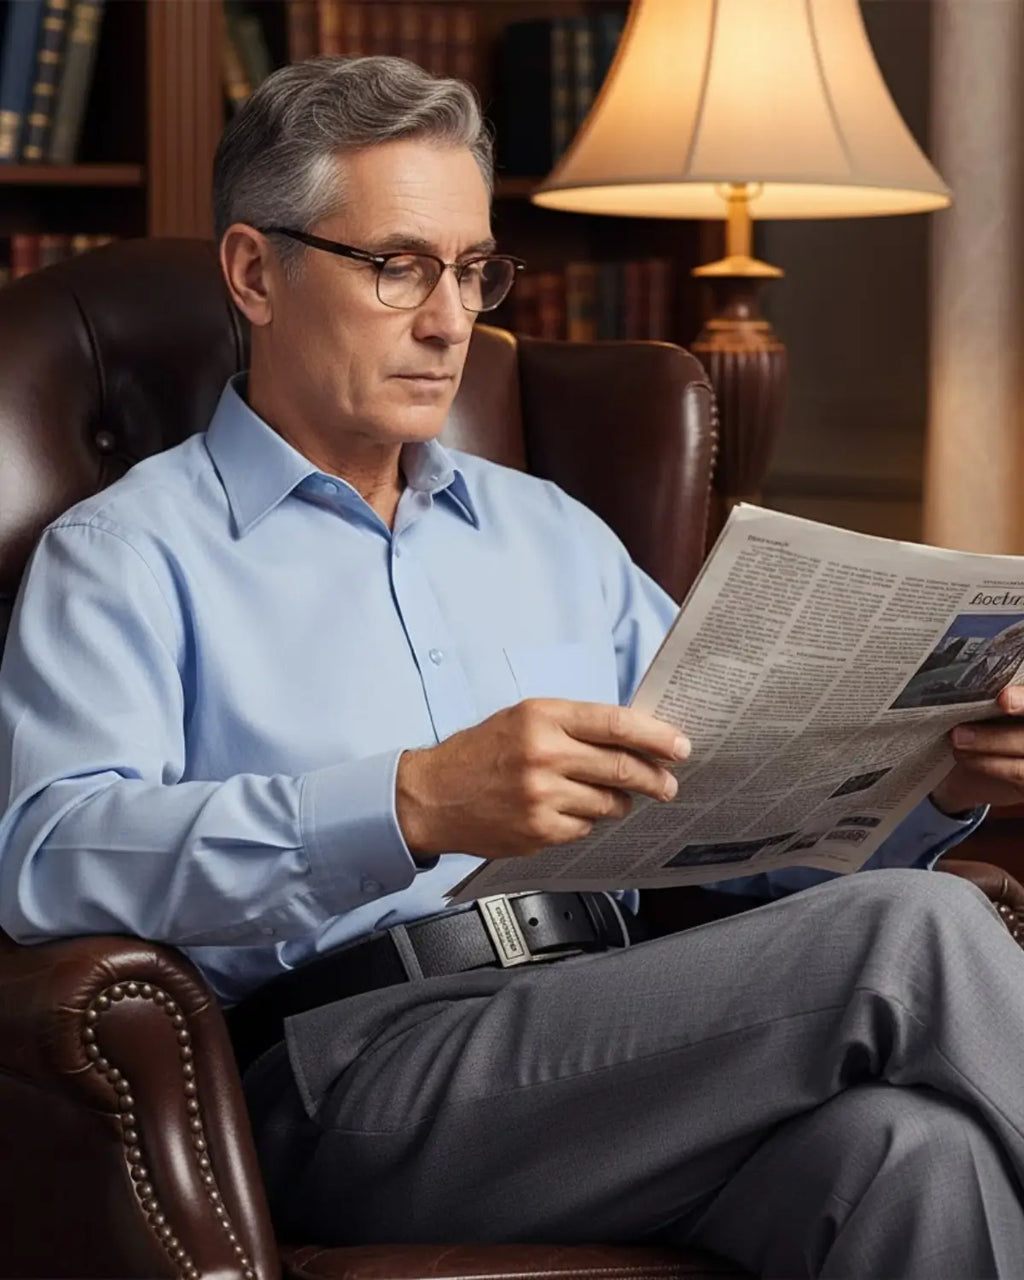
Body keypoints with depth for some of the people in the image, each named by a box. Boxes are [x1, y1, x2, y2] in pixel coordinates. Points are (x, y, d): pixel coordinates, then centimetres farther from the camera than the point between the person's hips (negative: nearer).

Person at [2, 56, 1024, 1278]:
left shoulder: (554, 535, 27)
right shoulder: (128, 557, 7)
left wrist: (925, 789, 1)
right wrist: (411, 808, -26)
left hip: (615, 1044, 5)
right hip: (356, 1071, -5)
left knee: (908, 1147, -32)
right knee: (910, 936, -24)